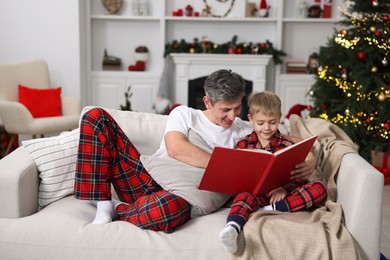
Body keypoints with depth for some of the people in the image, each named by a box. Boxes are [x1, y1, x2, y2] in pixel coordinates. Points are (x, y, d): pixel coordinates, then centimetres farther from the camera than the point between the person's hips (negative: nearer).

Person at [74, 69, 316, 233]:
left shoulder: (244, 132, 10)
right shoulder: (185, 114, 6)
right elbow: (176, 148, -15)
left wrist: (309, 161, -13)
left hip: (175, 195, -1)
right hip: (144, 178, 2)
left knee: (171, 208, -45)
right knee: (96, 117, -12)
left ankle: (118, 209, -9)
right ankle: (103, 207, -14)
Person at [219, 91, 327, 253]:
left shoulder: (287, 145, 8)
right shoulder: (243, 145, 12)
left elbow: (297, 176, 3)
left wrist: (285, 188, -19)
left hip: (280, 195, 1)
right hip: (253, 192, -1)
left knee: (319, 188, -20)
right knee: (244, 197, -36)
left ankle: (274, 209, -31)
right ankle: (232, 229, -66)